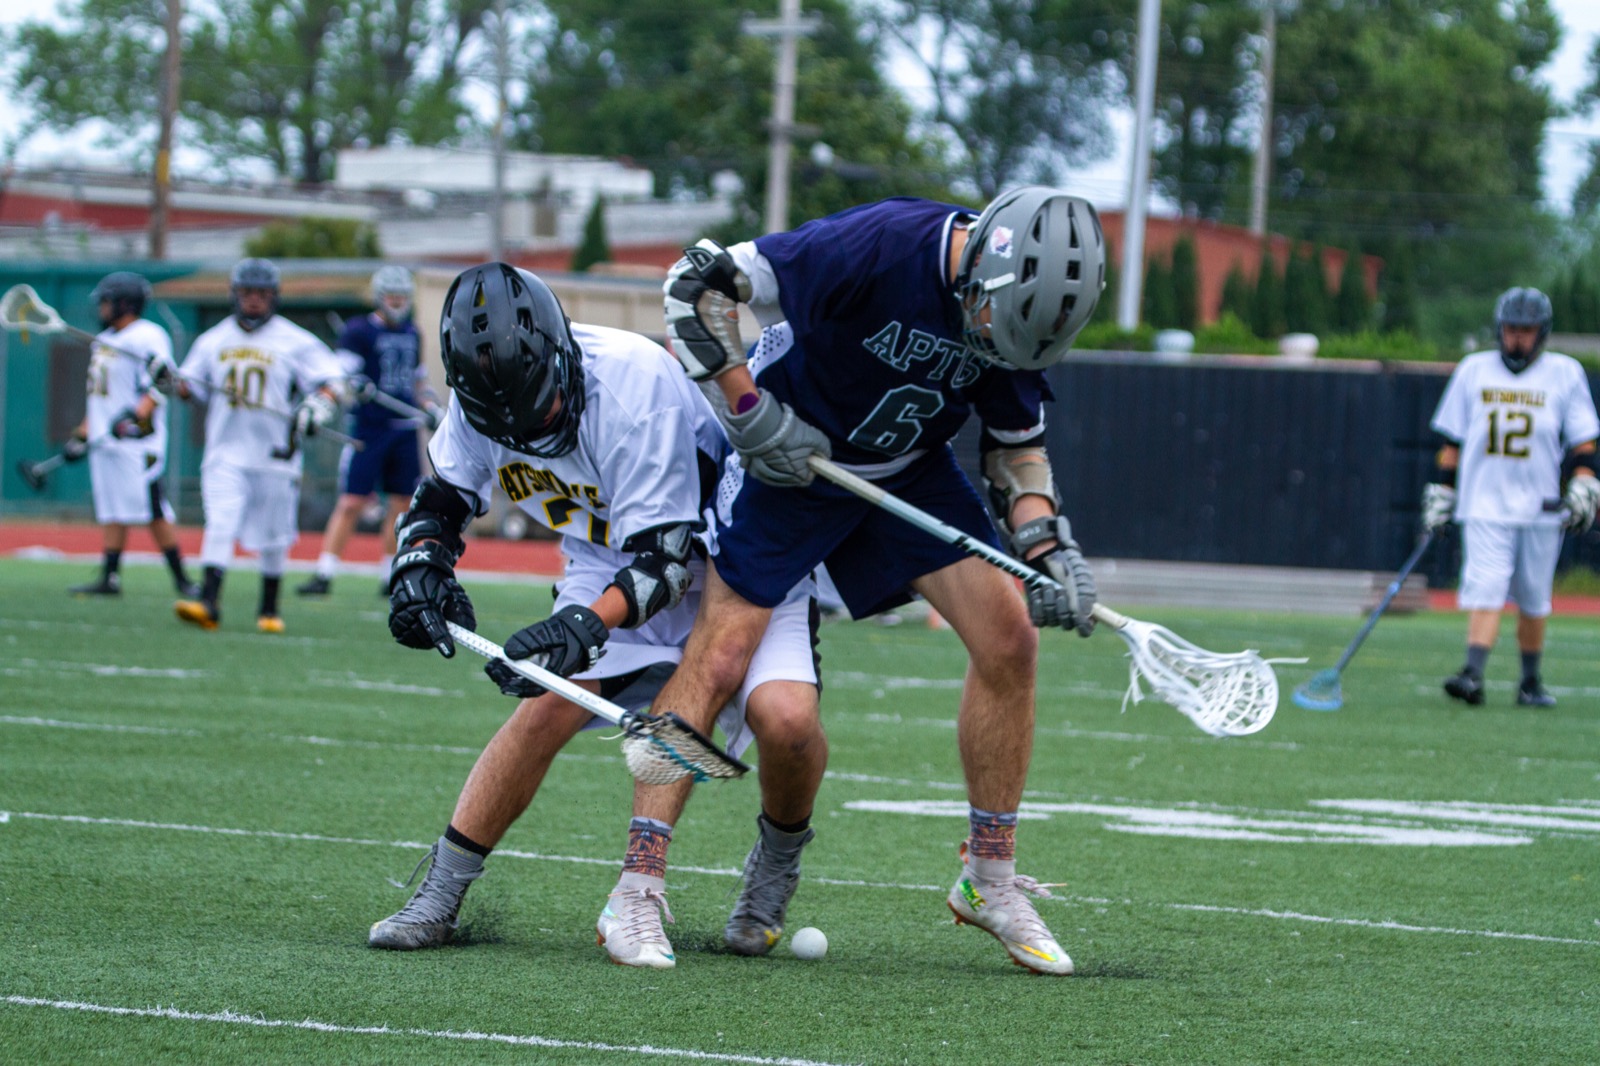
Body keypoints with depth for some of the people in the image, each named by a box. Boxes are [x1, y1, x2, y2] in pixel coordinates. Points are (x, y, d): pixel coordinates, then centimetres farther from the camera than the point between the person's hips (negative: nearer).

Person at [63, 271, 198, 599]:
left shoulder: (148, 338, -10)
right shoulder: (104, 340, 20)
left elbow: (162, 385, -19)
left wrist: (136, 417, -30)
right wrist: (83, 433, 21)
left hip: (138, 442, -9)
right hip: (104, 439, 9)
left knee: (153, 511, -10)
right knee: (111, 511, 7)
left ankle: (181, 578, -5)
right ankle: (109, 577, 7)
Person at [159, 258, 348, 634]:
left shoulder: (294, 342, 0)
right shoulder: (214, 341, 11)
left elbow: (333, 383, -2)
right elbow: (192, 388, 18)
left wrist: (317, 408, -21)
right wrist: (171, 379, -3)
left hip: (275, 453, -1)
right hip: (226, 452, 2)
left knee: (273, 538, 7)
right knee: (219, 525, -13)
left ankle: (269, 609, 20)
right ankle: (208, 602, -22)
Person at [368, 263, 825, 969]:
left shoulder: (634, 381, -33)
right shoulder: (486, 398, -14)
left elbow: (668, 552, -32)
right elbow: (443, 495, 4)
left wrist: (586, 625, -44)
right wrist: (421, 565, -17)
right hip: (610, 562, 5)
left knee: (786, 720, -27)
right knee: (550, 705, -17)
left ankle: (779, 860, 4)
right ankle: (438, 897, -6)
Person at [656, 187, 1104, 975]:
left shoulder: (1014, 309, -11)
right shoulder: (877, 246, -31)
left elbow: (1017, 447, 4)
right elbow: (697, 282, -26)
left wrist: (1049, 549, -11)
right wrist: (749, 412, -25)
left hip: (909, 471, 6)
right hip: (788, 458, -5)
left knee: (1008, 637, -5)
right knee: (719, 658, -14)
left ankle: (989, 880, 7)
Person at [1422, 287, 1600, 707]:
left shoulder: (1564, 373, 5)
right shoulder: (1473, 370, 8)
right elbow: (1451, 440, 11)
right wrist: (1441, 491, 6)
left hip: (1541, 509, 1)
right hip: (1485, 505, -1)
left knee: (1534, 600, 7)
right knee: (1485, 590, -14)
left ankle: (1530, 682, 19)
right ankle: (1473, 674, -23)